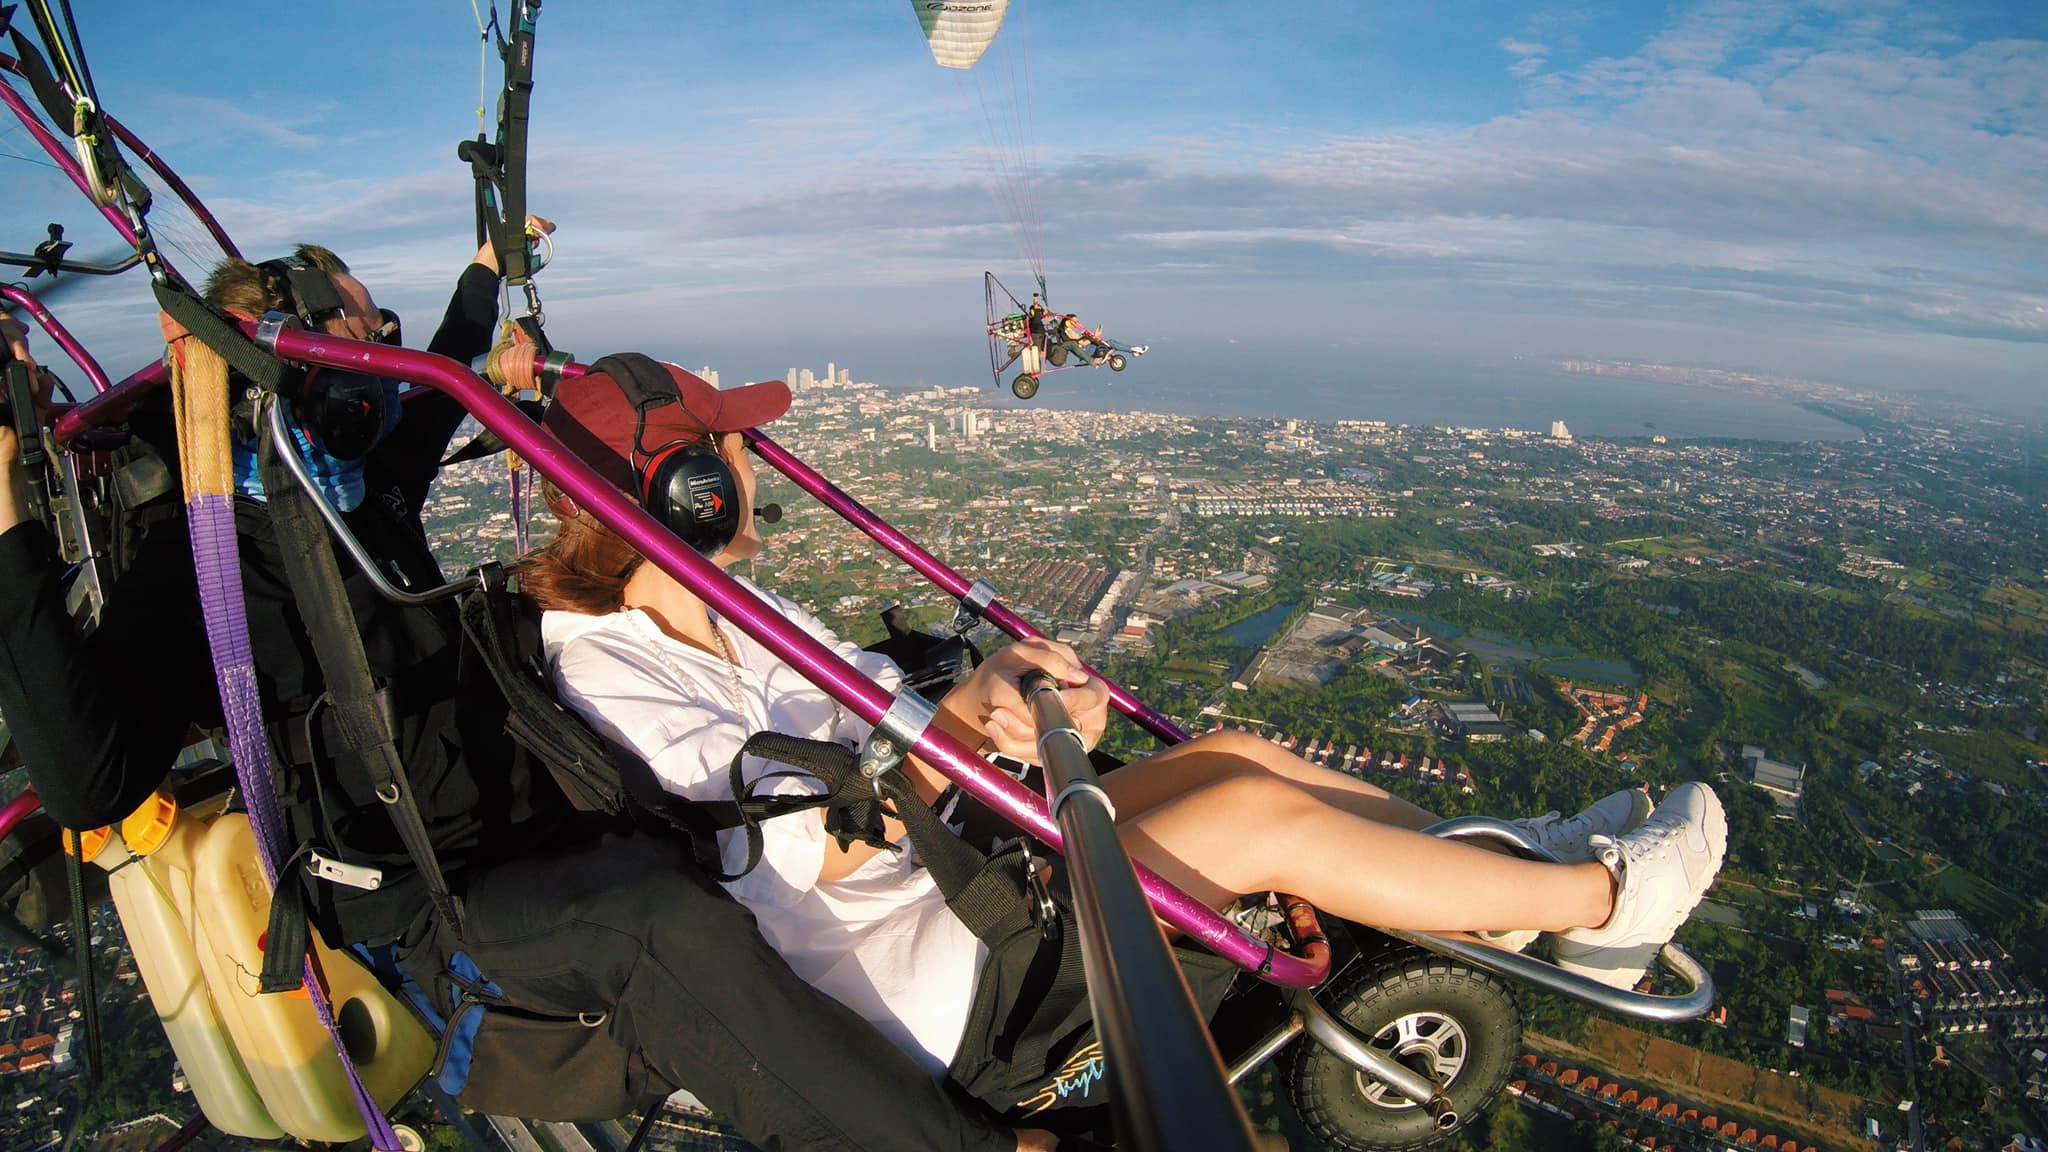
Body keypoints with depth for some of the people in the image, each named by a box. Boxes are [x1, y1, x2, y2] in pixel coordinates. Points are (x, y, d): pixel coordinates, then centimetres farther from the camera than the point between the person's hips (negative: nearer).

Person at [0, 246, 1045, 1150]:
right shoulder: (196, 561, -13)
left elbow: (438, 393, 32)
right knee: (671, 928, -32)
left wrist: (486, 272, 42)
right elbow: (93, 782, -27)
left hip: (538, 837, 10)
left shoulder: (366, 489, 10)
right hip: (411, 911, -10)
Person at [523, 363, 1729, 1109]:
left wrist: (1021, 691, -15)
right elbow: (812, 855, -23)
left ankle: (1530, 884, 11)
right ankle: (1597, 898, 3)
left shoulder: (726, 607, 10)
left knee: (1232, 754, -2)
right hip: (909, 979, -8)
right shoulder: (606, 675, -16)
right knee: (1262, 814, -17)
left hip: (950, 873, 8)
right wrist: (957, 723, -34)